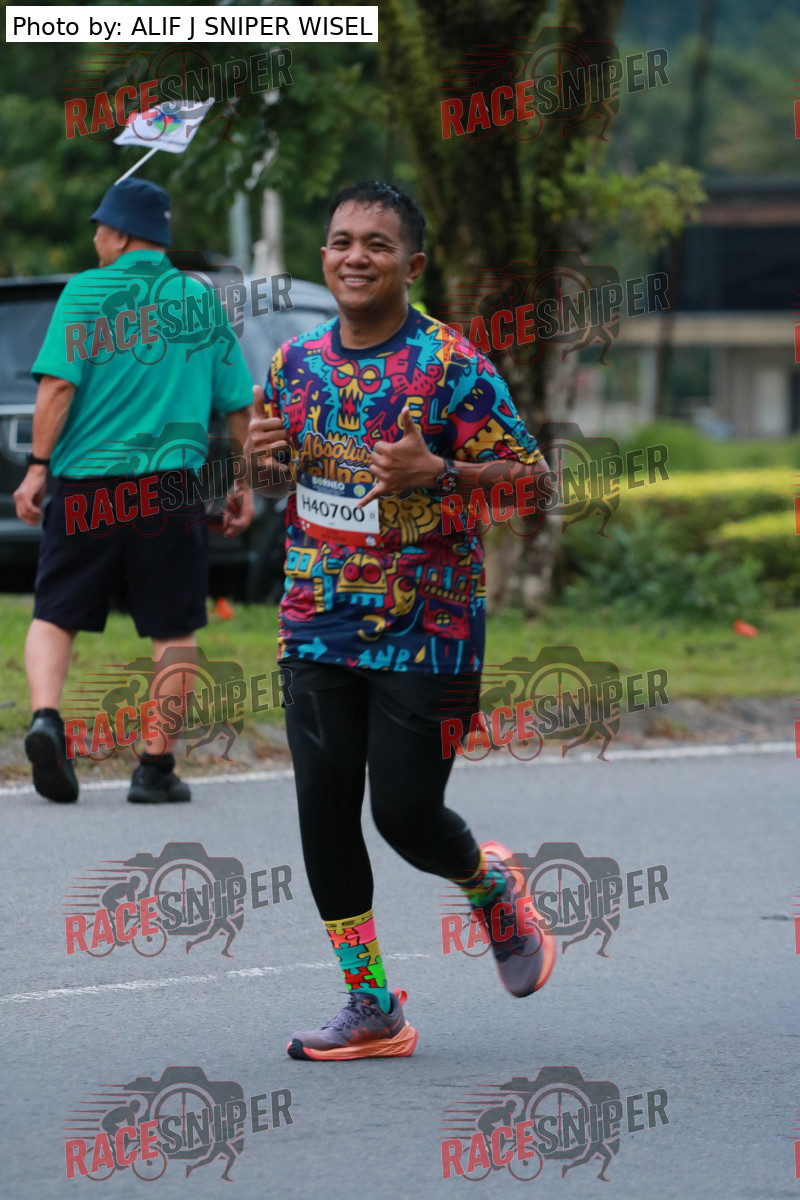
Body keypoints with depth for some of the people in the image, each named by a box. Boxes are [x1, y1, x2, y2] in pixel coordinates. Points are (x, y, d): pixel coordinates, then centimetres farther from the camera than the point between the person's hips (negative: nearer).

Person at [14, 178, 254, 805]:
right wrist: (246, 484, 19)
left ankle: (45, 717, -14)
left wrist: (38, 466, -7)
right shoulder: (201, 301, 8)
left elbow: (59, 383, -10)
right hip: (170, 487, 1)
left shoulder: (86, 292, 0)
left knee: (54, 615, 9)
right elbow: (239, 406, 9)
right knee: (174, 630, 7)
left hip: (85, 484, -1)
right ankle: (156, 763, 3)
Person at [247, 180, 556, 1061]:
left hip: (425, 631, -5)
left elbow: (528, 475, -10)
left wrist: (437, 475, -25)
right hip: (318, 626, 5)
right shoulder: (297, 362, 7)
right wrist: (265, 458, -2)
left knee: (406, 813, -6)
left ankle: (494, 889, 30)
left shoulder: (451, 366, -10)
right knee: (324, 812, 1)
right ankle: (371, 1009, 11)